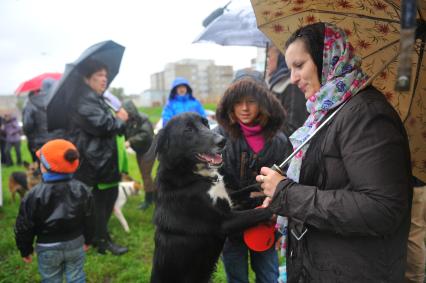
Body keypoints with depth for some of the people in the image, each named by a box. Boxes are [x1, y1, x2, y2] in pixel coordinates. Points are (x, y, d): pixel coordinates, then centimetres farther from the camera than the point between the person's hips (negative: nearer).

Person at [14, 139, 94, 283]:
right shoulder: (82, 190, -9)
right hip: (75, 244, 2)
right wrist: (87, 240, 15)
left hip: (48, 248, -2)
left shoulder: (34, 195, -18)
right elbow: (88, 219, 1)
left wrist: (25, 250, 6)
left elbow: (24, 226, -9)